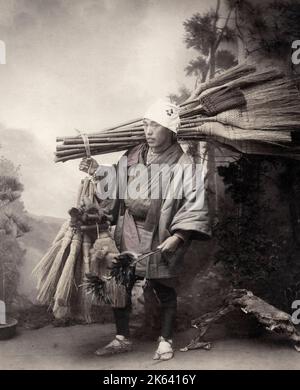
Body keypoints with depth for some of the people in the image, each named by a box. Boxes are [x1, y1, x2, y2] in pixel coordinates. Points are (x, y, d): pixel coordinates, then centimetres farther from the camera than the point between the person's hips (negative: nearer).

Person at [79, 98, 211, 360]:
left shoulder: (182, 164, -12)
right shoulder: (133, 156, 5)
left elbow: (195, 205, -16)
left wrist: (178, 236, -24)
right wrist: (98, 172, 4)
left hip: (160, 242, -5)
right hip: (128, 238, 5)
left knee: (165, 291, 8)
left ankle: (166, 341, 28)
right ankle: (122, 339, 28)